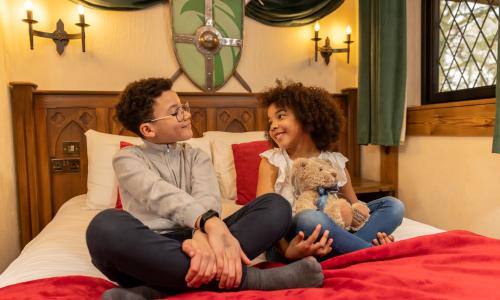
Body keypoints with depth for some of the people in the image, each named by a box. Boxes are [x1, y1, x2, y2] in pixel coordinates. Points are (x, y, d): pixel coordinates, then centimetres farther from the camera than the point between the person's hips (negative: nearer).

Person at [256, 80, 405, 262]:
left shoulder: (336, 162, 8)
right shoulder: (271, 161, -1)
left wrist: (378, 233, -13)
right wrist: (287, 250, -31)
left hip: (328, 243, 4)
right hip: (287, 242, -4)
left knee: (393, 205, -5)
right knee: (310, 218, -37)